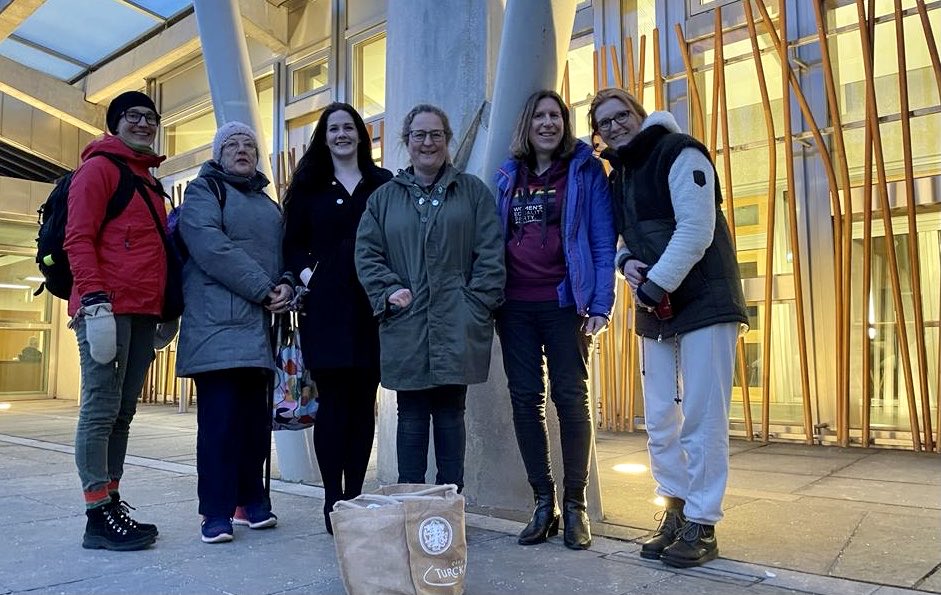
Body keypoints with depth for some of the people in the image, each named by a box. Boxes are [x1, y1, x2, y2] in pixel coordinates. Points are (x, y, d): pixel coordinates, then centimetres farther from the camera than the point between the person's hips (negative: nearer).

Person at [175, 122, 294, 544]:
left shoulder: (269, 204, 25)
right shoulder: (203, 191, 5)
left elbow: (286, 252, 20)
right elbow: (210, 245, -12)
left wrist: (286, 285, -3)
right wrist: (262, 288, -15)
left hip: (260, 328, 6)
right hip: (218, 324, -6)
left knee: (255, 418, 8)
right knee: (220, 418, -7)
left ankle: (252, 500, 18)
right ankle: (216, 513, 0)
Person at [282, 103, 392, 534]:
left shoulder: (383, 184, 12)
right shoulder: (310, 185, 12)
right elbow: (293, 244, 10)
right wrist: (306, 274, -6)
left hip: (371, 307, 1)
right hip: (326, 308, -1)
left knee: (363, 401, 4)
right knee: (332, 401, -1)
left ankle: (355, 495, 15)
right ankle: (333, 500, 7)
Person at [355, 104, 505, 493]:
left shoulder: (472, 191, 9)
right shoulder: (384, 197, 15)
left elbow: (491, 254, 2)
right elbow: (366, 254, 9)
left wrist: (477, 303, -8)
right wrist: (388, 292, -7)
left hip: (457, 329, -1)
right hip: (405, 329, 2)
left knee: (450, 416, 6)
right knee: (411, 418, 7)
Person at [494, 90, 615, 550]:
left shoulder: (585, 170, 3)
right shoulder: (507, 175, 13)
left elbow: (603, 242, -1)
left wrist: (601, 305, -10)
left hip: (564, 303, -3)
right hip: (515, 305, 4)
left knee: (571, 399, 0)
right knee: (525, 399, 4)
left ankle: (575, 506, 12)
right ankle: (543, 503, 15)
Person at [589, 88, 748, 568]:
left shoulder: (679, 153, -7)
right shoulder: (617, 177, 16)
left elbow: (696, 230, -17)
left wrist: (654, 285, -17)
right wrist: (626, 263, -3)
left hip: (703, 302, -7)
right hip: (656, 310, 7)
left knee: (701, 420, -5)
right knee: (660, 420, 9)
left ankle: (701, 525, 7)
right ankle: (676, 511, 22)